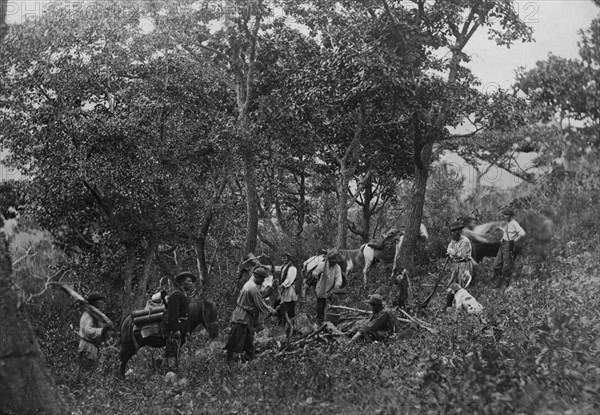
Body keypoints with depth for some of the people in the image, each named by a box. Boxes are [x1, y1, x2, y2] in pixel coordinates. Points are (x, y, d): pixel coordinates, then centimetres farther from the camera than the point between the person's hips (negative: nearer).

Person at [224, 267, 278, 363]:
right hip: (242, 318, -10)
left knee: (249, 338, 16)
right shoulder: (253, 288, -23)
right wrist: (272, 311, -8)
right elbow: (261, 305, -18)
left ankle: (251, 357, 23)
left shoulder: (249, 284, 9)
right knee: (237, 339, -3)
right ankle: (229, 359, 5)